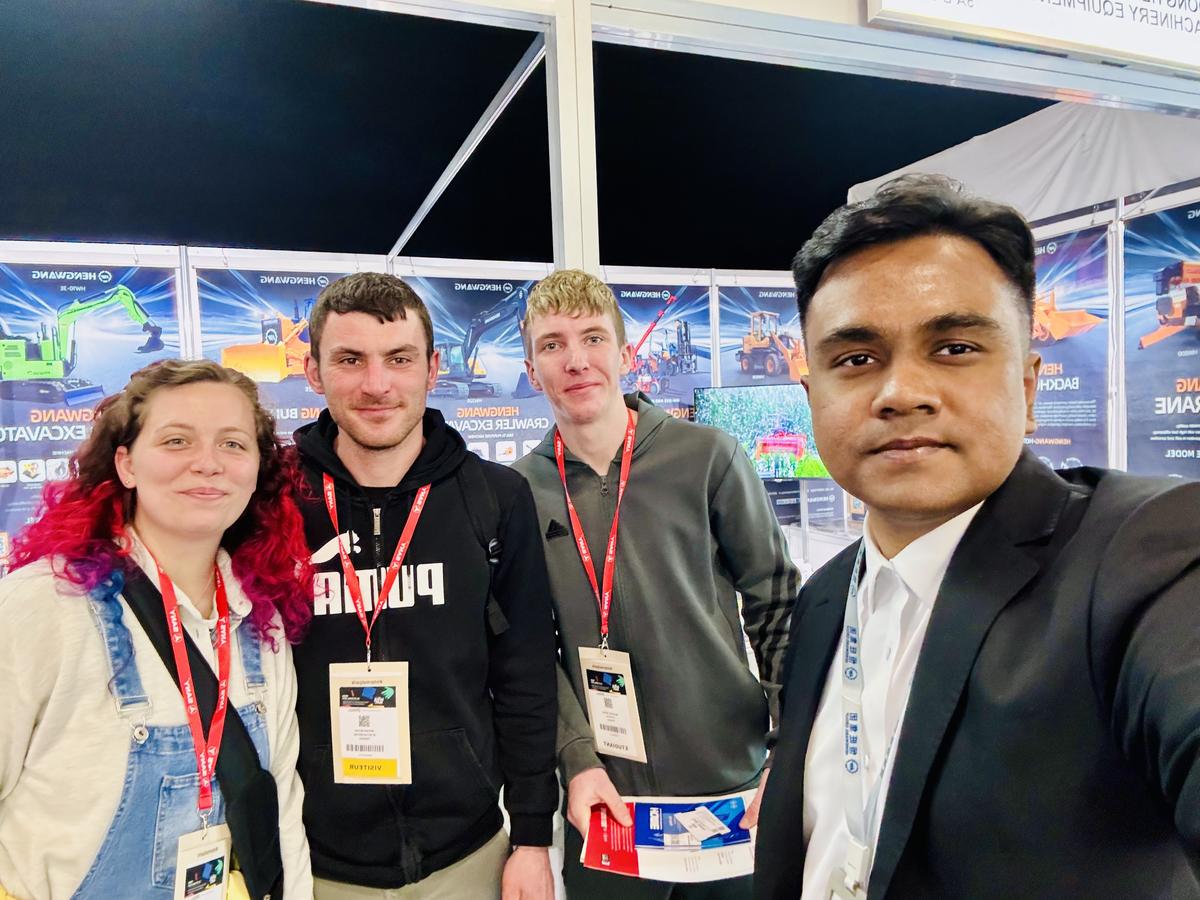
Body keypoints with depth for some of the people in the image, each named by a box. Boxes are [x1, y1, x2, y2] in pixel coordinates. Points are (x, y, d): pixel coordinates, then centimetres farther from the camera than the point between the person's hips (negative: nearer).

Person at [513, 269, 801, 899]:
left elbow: (777, 608, -4)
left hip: (732, 786, -1)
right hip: (604, 799, 1)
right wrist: (578, 760, -11)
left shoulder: (708, 458, -8)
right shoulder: (518, 492, -2)